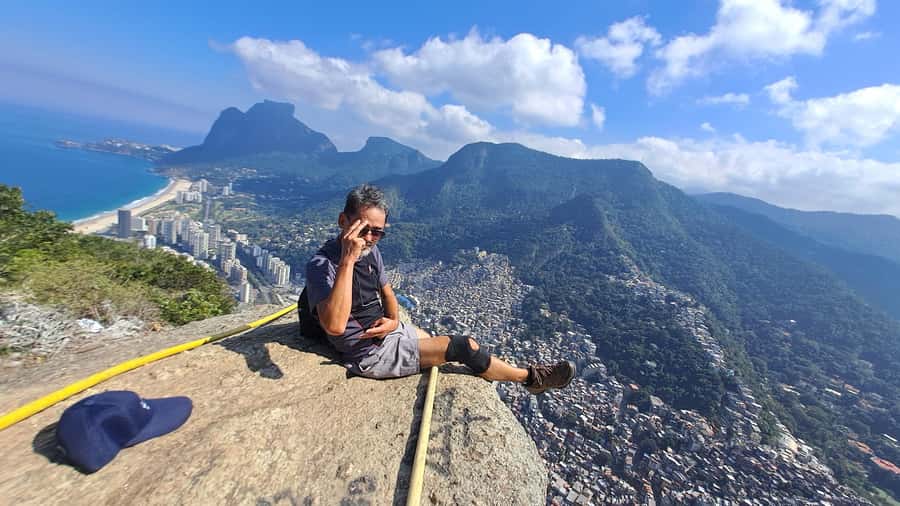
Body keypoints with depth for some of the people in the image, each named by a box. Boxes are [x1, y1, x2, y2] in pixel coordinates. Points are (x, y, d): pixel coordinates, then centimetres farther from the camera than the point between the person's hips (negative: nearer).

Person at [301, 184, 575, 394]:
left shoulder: (371, 251, -1)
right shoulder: (321, 265, -24)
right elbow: (334, 326, -38)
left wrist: (393, 320, -9)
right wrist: (347, 260, -42)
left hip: (388, 331, 8)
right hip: (372, 354, -8)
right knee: (464, 347, -11)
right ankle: (531, 377, 11)